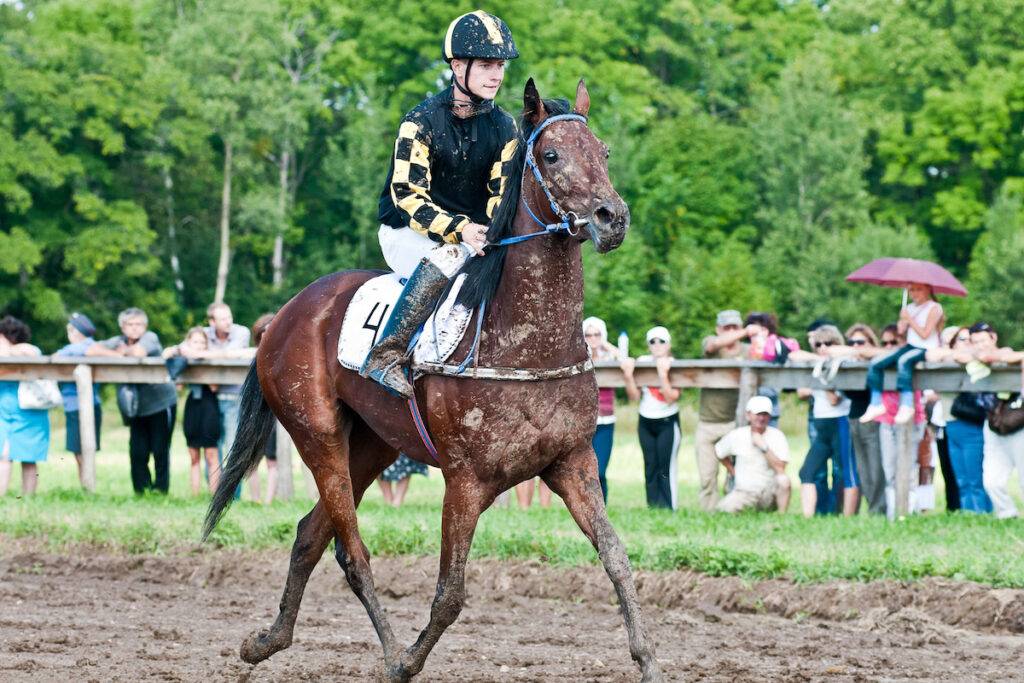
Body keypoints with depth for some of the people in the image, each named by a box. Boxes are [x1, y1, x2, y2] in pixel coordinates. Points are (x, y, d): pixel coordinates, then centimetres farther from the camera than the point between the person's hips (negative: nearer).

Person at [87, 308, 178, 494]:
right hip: (138, 407, 4)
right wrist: (118, 355, -15)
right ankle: (141, 492, 7)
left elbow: (139, 352, -29)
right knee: (138, 453, -2)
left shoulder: (150, 338, -8)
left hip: (161, 403, -4)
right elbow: (90, 351, -7)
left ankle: (160, 491, 5)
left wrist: (124, 351, -8)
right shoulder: (119, 341, 4)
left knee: (160, 451, -5)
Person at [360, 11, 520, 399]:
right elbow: (407, 195, -19)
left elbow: (503, 194, 1)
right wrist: (458, 230, -33)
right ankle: (385, 356, -35)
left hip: (472, 232, 6)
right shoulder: (423, 122, -14)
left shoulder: (504, 128, 1)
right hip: (408, 233, -6)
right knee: (447, 258, -38)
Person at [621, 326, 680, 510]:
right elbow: (634, 396, -1)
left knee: (666, 470, -9)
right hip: (646, 423, 4)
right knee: (650, 470, 5)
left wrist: (663, 374, -25)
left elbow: (671, 398, -17)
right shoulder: (642, 362, 2)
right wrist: (628, 376, -15)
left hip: (667, 423, -4)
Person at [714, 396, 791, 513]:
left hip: (770, 490, -2)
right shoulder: (736, 436, 0)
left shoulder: (777, 436, -5)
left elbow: (780, 468, -16)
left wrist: (763, 446, -21)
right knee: (722, 510, -23)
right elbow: (719, 452, 19)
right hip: (745, 492, 2)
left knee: (783, 479, -33)